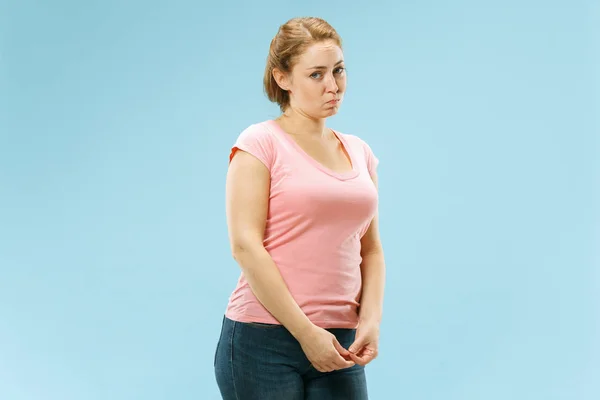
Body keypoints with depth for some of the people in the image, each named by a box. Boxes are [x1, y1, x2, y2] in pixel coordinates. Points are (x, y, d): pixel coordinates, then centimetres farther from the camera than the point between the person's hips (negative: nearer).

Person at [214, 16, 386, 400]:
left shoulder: (359, 152, 13)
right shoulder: (261, 143, -4)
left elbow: (370, 249, 15)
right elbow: (245, 245, -13)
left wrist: (371, 318, -2)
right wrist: (305, 332, -15)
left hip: (338, 346, 5)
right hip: (263, 341, -5)